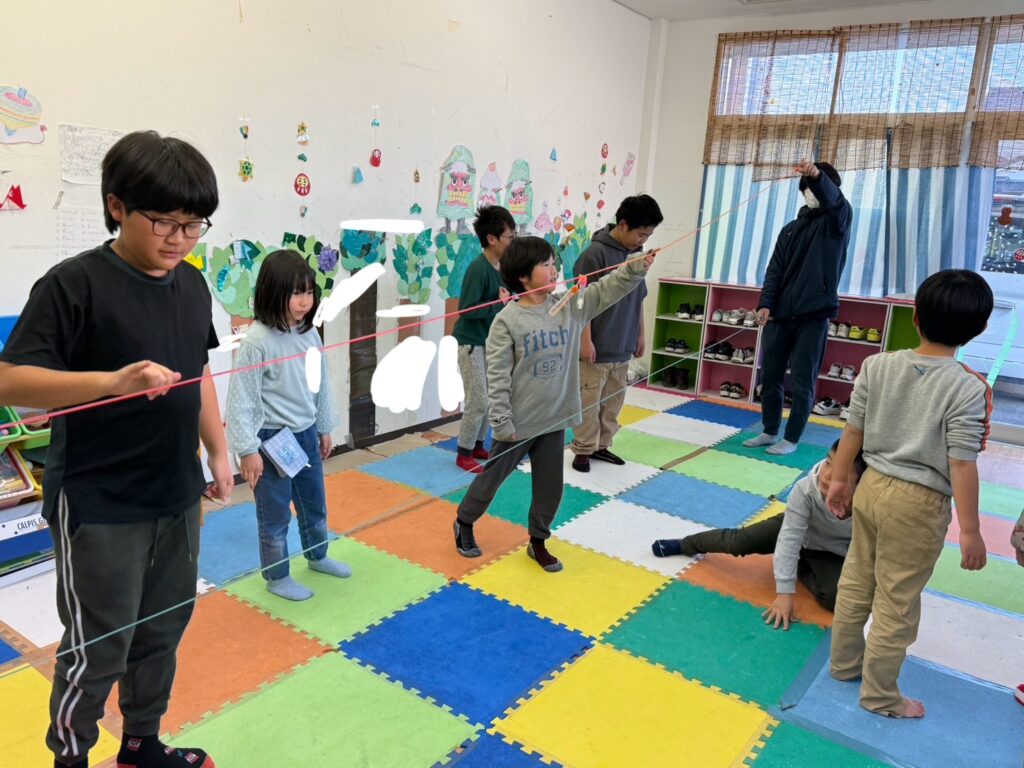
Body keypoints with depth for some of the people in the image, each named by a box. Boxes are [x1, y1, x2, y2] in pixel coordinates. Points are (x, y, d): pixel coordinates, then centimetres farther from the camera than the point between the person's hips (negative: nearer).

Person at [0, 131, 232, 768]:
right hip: (97, 504, -6)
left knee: (162, 630, 19)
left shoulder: (192, 285, 4)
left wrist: (218, 452, 13)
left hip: (178, 495, 6)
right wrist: (113, 379, -34)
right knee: (97, 646, 8)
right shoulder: (74, 284, -15)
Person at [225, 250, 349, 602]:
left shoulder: (310, 334, 0)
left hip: (306, 434, 7)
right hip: (272, 439, -7)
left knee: (315, 503, 24)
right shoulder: (256, 341, -20)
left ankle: (317, 556, 47)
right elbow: (241, 400, -17)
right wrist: (248, 450, -16)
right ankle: (276, 577, 30)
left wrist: (324, 428, 15)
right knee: (275, 514, 10)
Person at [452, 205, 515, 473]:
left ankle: (477, 446, 31)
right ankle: (464, 454, 13)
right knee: (478, 401, -3)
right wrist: (499, 304, -21)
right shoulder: (478, 268, -22)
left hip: (491, 341, 8)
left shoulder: (503, 266, 2)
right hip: (471, 343, -8)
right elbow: (466, 310, -23)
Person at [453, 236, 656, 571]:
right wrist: (502, 423, -16)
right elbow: (497, 377, -16)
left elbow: (607, 291, -1)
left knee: (550, 488, 14)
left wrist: (636, 267, -18)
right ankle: (464, 522, 39)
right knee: (492, 478, 15)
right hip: (518, 423, -4)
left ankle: (538, 541, 35)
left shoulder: (569, 307, -1)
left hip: (554, 420, 5)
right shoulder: (507, 321, -16)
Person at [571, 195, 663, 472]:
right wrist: (585, 340, -16)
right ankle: (583, 449, 17)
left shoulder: (636, 254, 7)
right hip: (597, 347, -7)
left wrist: (640, 334, 17)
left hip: (622, 346, 7)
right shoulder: (596, 253, -15)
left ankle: (601, 445, 28)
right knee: (589, 401, 3)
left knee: (614, 399, 14)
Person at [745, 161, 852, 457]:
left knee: (802, 382, -1)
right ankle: (770, 432, 24)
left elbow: (833, 199, -20)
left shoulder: (837, 220, 4)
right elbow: (775, 271, 8)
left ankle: (791, 439, 12)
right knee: (770, 376, 8)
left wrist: (818, 176, -41)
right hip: (780, 314, 5)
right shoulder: (790, 229, 16)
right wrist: (765, 303, -7)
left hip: (813, 316, -4)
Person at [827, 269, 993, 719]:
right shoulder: (968, 388, -18)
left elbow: (853, 430, 2)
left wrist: (840, 479, 15)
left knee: (856, 582, 21)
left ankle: (845, 662, 39)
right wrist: (970, 530, -9)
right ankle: (879, 694, 26)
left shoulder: (876, 365, -5)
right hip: (919, 503, -5)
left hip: (873, 485, 5)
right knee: (897, 602, 9)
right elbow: (962, 465, -18)